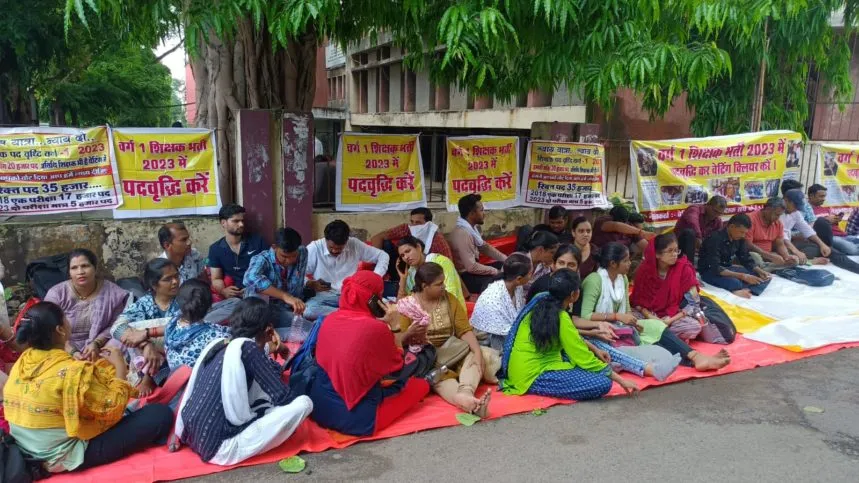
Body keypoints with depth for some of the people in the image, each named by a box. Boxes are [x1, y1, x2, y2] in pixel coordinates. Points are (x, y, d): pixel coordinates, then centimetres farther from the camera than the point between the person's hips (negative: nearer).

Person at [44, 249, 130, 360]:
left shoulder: (112, 291, -6)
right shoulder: (56, 294, -7)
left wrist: (96, 343, -18)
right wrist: (72, 352, -21)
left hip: (99, 351, 1)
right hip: (66, 352, -1)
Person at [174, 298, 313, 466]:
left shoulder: (218, 344, 8)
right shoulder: (248, 348, -14)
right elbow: (283, 397, -9)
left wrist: (266, 351, 24)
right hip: (220, 448, -9)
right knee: (304, 403, -10)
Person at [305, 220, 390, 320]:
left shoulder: (355, 245, -2)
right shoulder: (314, 248, -8)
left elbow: (383, 256, 5)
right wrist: (310, 284, -25)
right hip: (325, 296, -1)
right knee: (307, 311, -36)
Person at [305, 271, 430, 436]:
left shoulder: (330, 319, -2)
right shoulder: (377, 329, -21)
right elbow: (397, 367, -2)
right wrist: (394, 327, 5)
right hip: (354, 418, -7)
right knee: (421, 384, 9)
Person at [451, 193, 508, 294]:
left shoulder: (471, 228, 4)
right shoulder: (463, 233, -26)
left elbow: (485, 247, 19)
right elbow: (471, 267, -29)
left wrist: (507, 259, 9)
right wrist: (496, 271, -18)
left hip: (472, 270, 10)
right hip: (466, 277, -10)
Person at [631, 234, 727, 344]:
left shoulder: (684, 268, -9)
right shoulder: (644, 270, -6)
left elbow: (693, 302, -11)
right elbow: (637, 300, -1)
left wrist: (671, 319, -20)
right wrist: (650, 317, -19)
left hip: (675, 316, -2)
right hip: (651, 316, 2)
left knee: (695, 326, -33)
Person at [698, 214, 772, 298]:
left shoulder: (739, 239, -2)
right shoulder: (715, 239, -25)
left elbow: (747, 260, 7)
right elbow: (715, 268, -31)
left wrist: (760, 271, -13)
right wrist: (743, 276, -34)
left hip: (728, 268, 9)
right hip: (710, 271, -9)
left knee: (763, 277, -11)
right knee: (735, 283, -40)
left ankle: (746, 290, -33)